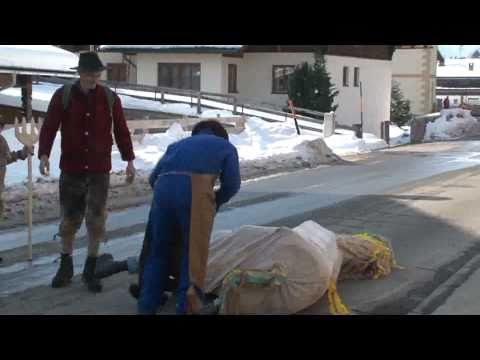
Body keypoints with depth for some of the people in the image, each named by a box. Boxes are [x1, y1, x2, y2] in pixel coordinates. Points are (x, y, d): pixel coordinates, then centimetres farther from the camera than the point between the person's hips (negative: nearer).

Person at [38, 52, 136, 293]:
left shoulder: (110, 98, 2)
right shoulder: (63, 96, -2)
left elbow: (121, 130, 6)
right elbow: (49, 127, -6)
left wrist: (129, 160, 2)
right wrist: (44, 154, -19)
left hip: (99, 171, 1)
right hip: (71, 170, 0)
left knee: (96, 220, 0)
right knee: (68, 220, 7)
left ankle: (90, 270, 12)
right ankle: (65, 267, 24)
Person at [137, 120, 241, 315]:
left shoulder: (177, 144, 37)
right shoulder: (226, 146, 28)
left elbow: (153, 178, 26)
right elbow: (232, 183, 14)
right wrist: (216, 202, 31)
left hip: (163, 187, 4)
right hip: (196, 189, -4)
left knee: (159, 249, 15)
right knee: (194, 251, 4)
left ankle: (147, 304, 17)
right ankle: (187, 306, -2)